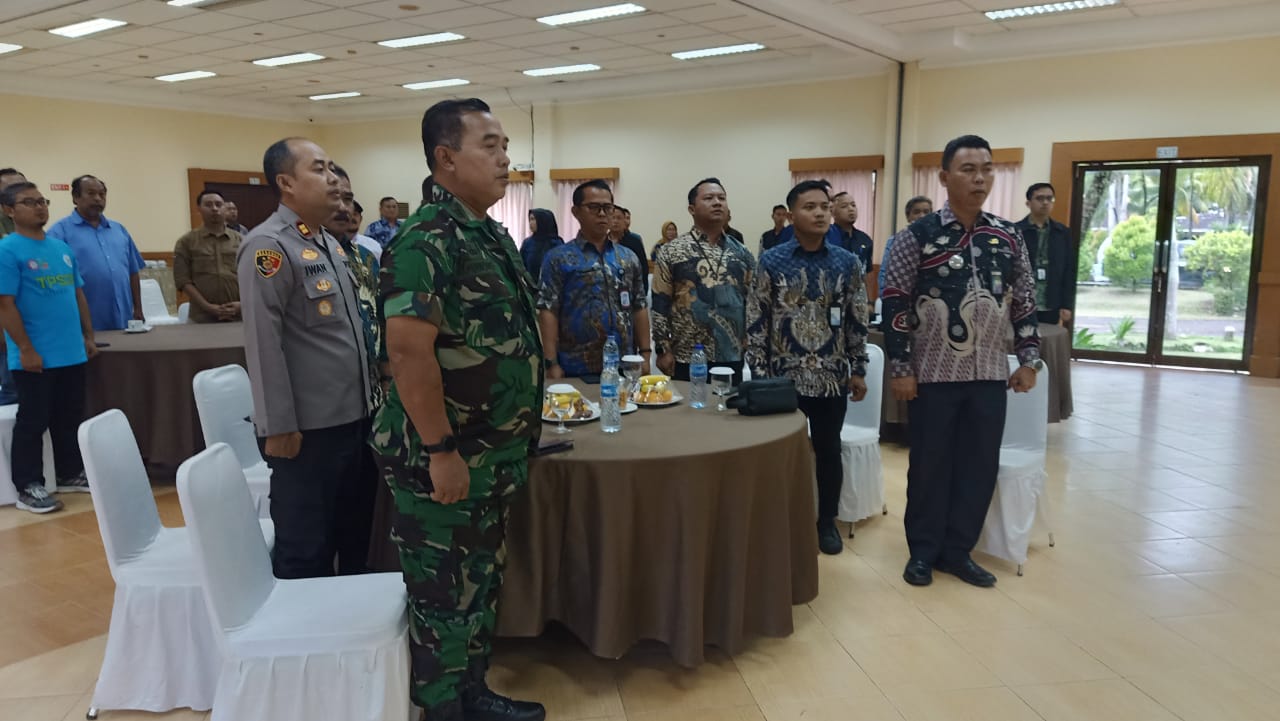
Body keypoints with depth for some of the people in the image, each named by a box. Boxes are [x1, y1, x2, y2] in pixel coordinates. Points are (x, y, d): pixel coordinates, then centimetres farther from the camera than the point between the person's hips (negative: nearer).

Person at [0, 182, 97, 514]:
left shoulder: (62, 247, 11)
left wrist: (88, 335, 14)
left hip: (71, 352, 7)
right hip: (36, 356, -6)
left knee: (71, 419, 16)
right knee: (33, 422, 3)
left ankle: (71, 474, 29)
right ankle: (28, 487, 13)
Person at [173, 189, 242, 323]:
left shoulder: (240, 240, 11)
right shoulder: (187, 241, 6)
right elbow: (183, 279, -1)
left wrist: (243, 303, -8)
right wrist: (207, 307, -11)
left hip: (238, 316, 2)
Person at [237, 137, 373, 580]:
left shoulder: (330, 243, 13)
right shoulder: (268, 246, -15)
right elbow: (263, 343, -19)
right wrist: (279, 426, -20)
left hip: (350, 417, 9)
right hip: (305, 427, -9)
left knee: (354, 536, 20)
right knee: (305, 550, 5)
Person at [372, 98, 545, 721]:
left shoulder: (490, 235, 10)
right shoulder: (425, 241, -19)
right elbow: (409, 350, -26)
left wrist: (513, 436, 17)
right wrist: (440, 451, -24)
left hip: (493, 451, 9)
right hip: (444, 455, -9)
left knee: (481, 580, 20)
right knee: (444, 592, 7)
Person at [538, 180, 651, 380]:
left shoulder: (629, 258, 11)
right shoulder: (559, 258, -2)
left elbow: (639, 308, 12)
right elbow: (548, 311, -7)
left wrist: (645, 354, 5)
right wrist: (551, 363, -13)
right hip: (577, 369, -4)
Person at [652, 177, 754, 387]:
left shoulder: (741, 253, 8)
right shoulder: (671, 252, -3)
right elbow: (660, 305, -4)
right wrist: (663, 350, -8)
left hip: (732, 358, 4)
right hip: (688, 359, -3)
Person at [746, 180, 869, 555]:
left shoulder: (848, 263, 2)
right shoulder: (771, 262, -3)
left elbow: (857, 322, 6)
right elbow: (756, 323, -3)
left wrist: (858, 370, 4)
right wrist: (758, 374, -6)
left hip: (832, 379, 2)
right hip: (784, 377, -1)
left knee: (828, 452, 11)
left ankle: (827, 522, 27)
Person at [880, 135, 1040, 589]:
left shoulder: (1009, 238, 5)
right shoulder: (916, 237, -7)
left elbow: (1024, 303, 12)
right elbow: (895, 306, -7)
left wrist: (1028, 360, 7)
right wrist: (899, 368, -10)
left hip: (989, 374, 4)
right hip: (933, 374, -4)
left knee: (980, 466, 9)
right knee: (930, 465, 6)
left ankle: (957, 550, 24)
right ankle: (923, 551, 22)